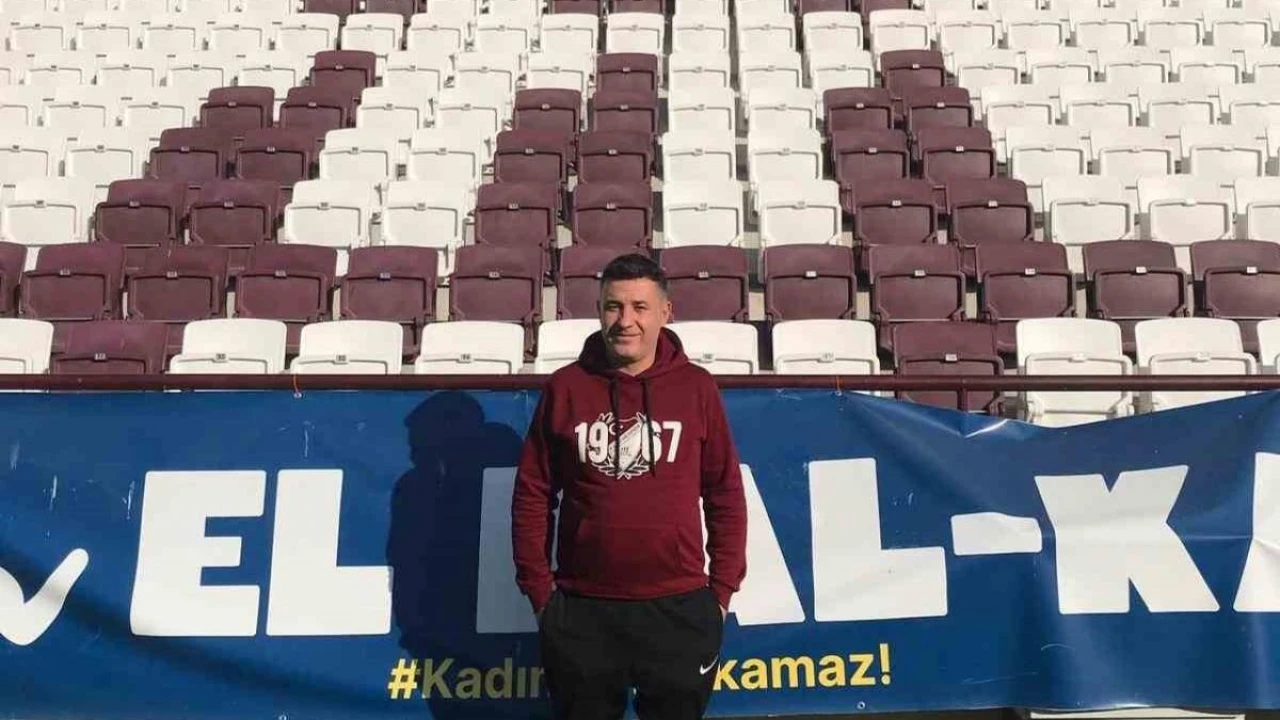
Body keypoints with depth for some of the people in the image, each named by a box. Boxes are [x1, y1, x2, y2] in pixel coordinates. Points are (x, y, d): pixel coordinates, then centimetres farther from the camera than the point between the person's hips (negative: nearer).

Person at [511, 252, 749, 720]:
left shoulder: (697, 388, -1)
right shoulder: (565, 387, -1)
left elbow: (725, 495, 3)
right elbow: (532, 496, 3)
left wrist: (723, 589, 1)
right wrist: (539, 589, 0)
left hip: (679, 608, 0)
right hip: (582, 611, 1)